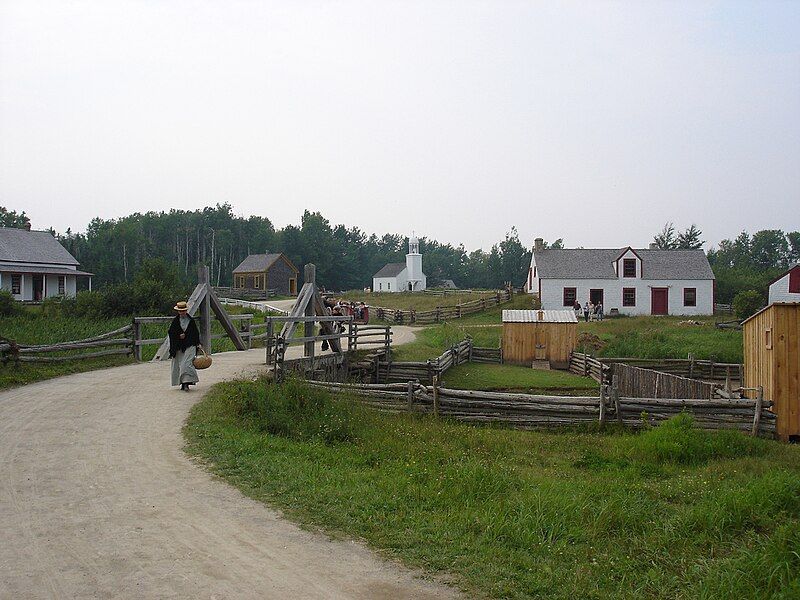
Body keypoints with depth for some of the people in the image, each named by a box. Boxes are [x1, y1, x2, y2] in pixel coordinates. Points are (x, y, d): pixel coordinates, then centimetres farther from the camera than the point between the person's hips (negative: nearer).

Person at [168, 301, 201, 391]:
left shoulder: (191, 321, 5)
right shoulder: (175, 321, 4)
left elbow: (196, 333, 11)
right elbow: (171, 333, 4)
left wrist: (198, 344, 4)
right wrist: (179, 336, -12)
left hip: (189, 346, -2)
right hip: (178, 347, 2)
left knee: (187, 364, -15)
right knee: (179, 365, 5)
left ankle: (186, 383, -19)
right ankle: (183, 383, 15)